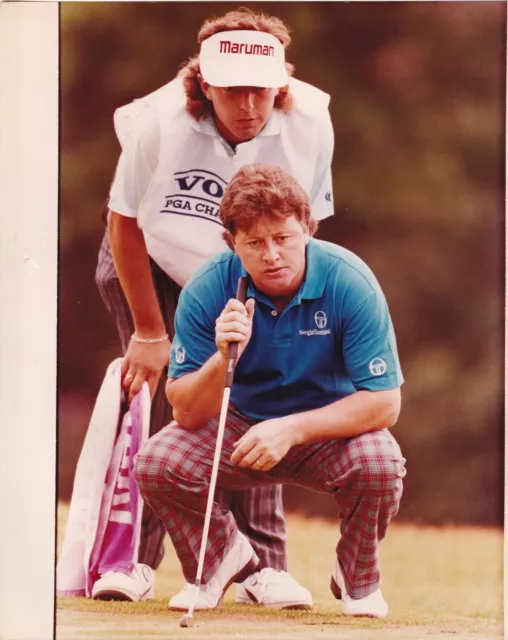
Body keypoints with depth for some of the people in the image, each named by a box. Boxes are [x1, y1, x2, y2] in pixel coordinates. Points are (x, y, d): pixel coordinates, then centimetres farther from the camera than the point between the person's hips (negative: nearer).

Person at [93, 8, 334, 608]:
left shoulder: (309, 123, -25)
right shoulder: (159, 120, -31)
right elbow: (125, 224, -17)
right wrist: (149, 331, -13)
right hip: (153, 267, -2)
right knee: (153, 393, -13)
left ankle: (264, 567, -1)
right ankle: (132, 559, -5)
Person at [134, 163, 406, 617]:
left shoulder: (349, 282, -23)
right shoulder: (207, 290, -19)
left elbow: (384, 403, -24)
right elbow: (186, 412, -18)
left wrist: (292, 429, -35)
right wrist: (223, 358, -39)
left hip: (330, 428, -1)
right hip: (239, 426, 2)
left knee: (379, 465, -34)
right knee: (156, 464, -24)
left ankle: (358, 578, 1)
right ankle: (222, 556, 9)